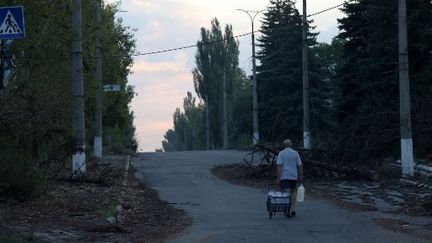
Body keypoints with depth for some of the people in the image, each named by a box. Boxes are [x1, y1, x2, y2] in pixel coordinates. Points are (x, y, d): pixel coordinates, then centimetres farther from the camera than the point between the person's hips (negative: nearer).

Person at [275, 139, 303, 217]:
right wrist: (301, 177, 10)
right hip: (294, 176, 2)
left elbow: (279, 166, -10)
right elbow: (300, 166, 3)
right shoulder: (295, 153, 5)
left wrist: (278, 178, -10)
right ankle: (293, 209, 7)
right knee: (293, 191, 17)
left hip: (284, 176, -2)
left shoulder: (281, 153, -2)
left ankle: (288, 210, -11)